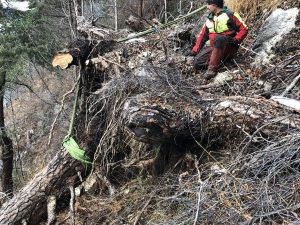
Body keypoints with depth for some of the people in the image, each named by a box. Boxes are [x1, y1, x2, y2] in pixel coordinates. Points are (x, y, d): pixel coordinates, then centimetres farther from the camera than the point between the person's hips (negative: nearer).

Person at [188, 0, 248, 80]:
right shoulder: (209, 19, 15)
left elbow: (244, 29, -6)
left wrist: (236, 40, -21)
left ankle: (212, 69, -37)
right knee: (197, 63, -16)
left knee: (219, 39, -39)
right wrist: (195, 50, 11)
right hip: (214, 48, 5)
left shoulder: (230, 15, -4)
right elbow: (202, 35, 17)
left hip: (230, 49, -5)